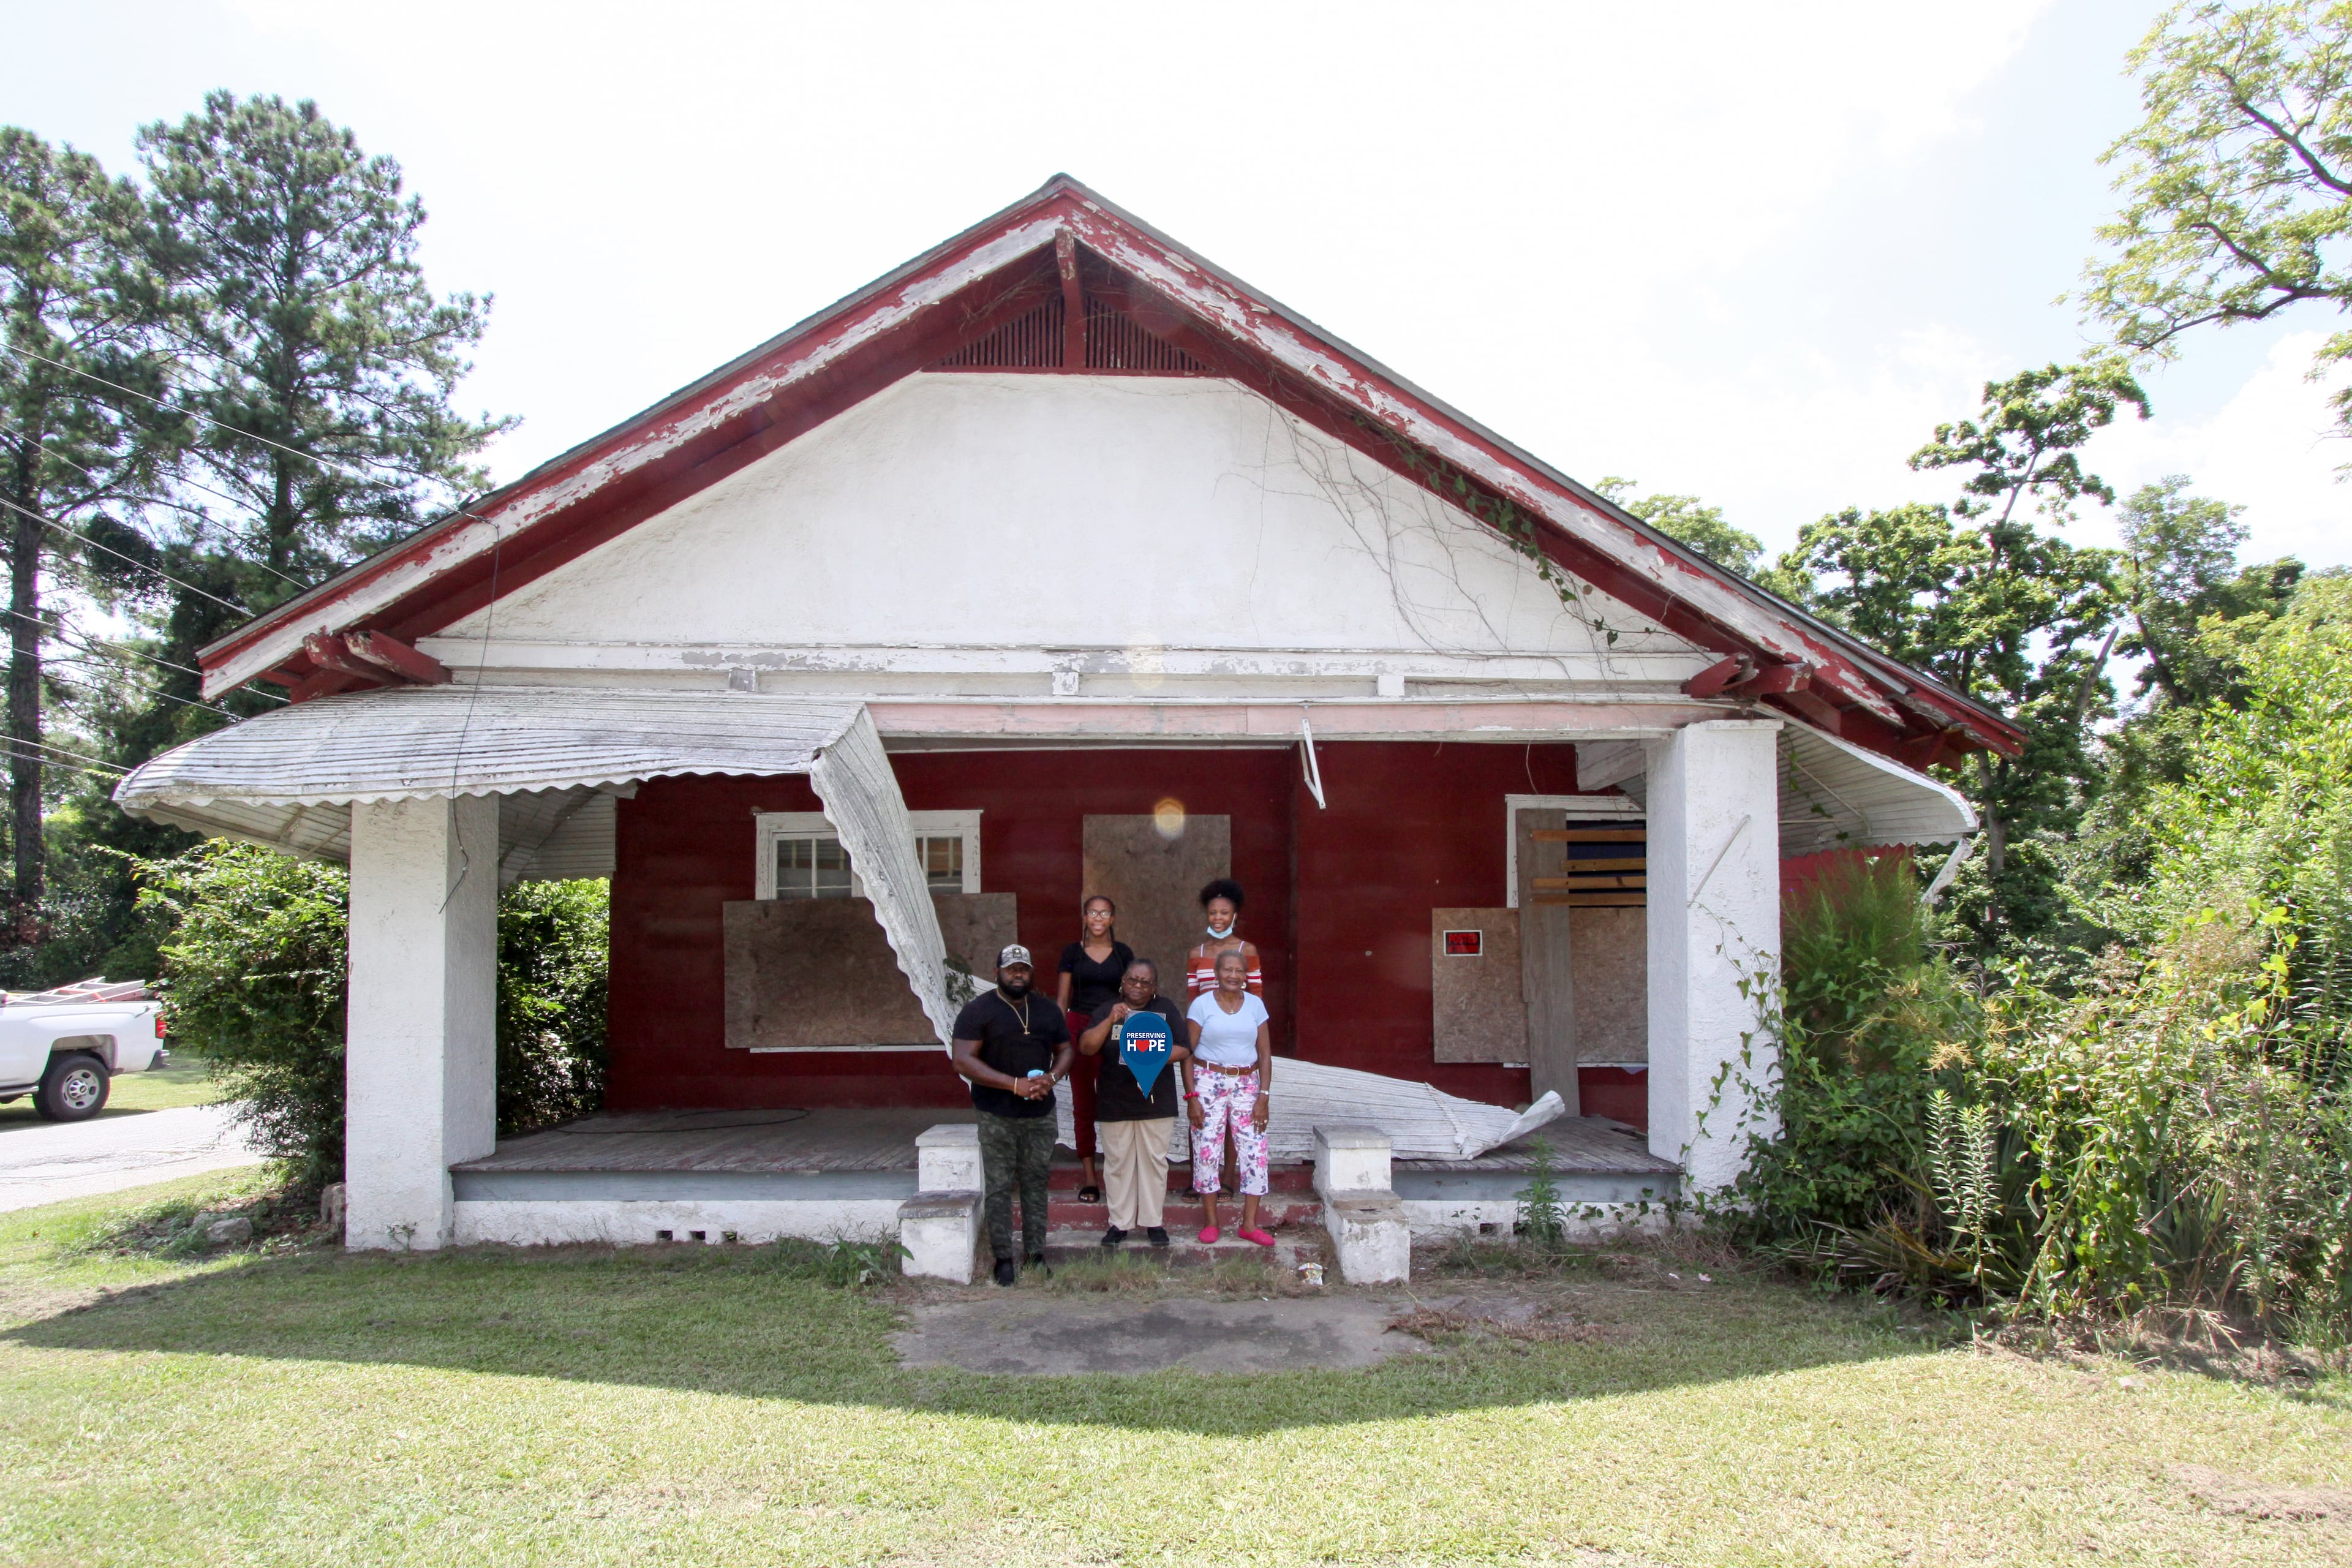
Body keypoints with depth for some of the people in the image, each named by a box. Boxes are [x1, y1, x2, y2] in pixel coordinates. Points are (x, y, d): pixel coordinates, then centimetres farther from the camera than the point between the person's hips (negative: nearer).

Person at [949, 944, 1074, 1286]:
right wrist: (1015, 1084, -19)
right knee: (998, 1187, -1)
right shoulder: (978, 1010, -6)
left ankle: (1036, 1252, 15)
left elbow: (1066, 1050, 17)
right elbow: (963, 1060, -14)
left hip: (1041, 1114, 4)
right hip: (997, 1116, -4)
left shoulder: (1048, 1010, 11)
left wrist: (1052, 1078, -6)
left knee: (1036, 1183, 7)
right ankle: (1004, 1258, 7)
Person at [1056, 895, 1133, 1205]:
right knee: (1082, 1103, 3)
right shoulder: (1072, 952, 5)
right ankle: (1088, 1177, 9)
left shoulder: (1123, 953, 6)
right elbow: (1063, 999, 8)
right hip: (1079, 1028, 0)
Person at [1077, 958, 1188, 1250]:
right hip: (1114, 1103, 0)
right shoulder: (1107, 1009, 4)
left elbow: (1184, 1050, -2)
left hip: (1156, 1103, 0)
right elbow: (1086, 1047, -8)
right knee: (1118, 1163, 6)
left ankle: (1153, 1222, 15)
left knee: (1154, 1161, 5)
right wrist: (1111, 1020, -20)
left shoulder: (1166, 1009, 3)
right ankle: (1120, 1223, 15)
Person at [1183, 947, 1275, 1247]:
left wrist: (1264, 1096, -2)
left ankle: (1250, 1224, 9)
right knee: (1206, 1150, -1)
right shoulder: (1202, 1005, -3)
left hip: (1247, 1084, 2)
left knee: (1255, 1151, -2)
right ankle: (1210, 1221, 13)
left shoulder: (1255, 1005, 5)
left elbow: (1265, 1054, 6)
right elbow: (1187, 1054, -3)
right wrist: (1191, 1096, -10)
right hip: (1209, 1082, -2)